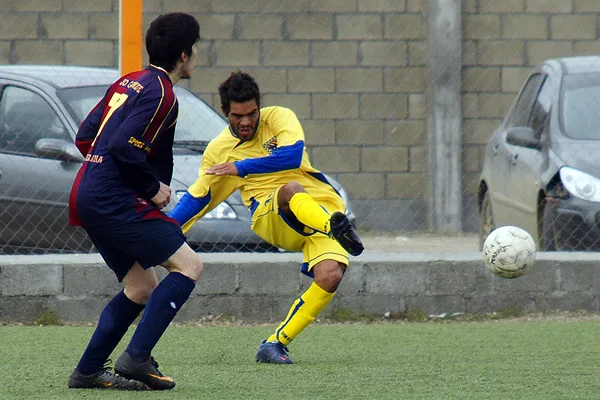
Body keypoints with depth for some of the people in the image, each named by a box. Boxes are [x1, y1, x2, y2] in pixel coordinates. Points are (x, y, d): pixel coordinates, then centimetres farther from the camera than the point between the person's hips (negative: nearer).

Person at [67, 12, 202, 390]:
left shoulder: (129, 83, 18)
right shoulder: (161, 94, -11)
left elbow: (85, 137, 20)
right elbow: (124, 148, -22)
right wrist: (153, 189, -8)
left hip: (88, 198, 10)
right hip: (115, 201, -10)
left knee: (142, 288, 16)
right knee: (189, 265, -9)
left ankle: (88, 371, 14)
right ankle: (137, 358, -17)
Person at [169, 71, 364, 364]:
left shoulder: (278, 118, 3)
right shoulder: (218, 150, 9)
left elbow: (293, 154, -16)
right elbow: (197, 198, 20)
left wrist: (241, 167, -16)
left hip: (323, 209, 0)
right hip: (271, 218, 0)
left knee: (330, 276, -25)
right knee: (290, 190, -37)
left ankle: (277, 343, -13)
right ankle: (337, 228, -64)